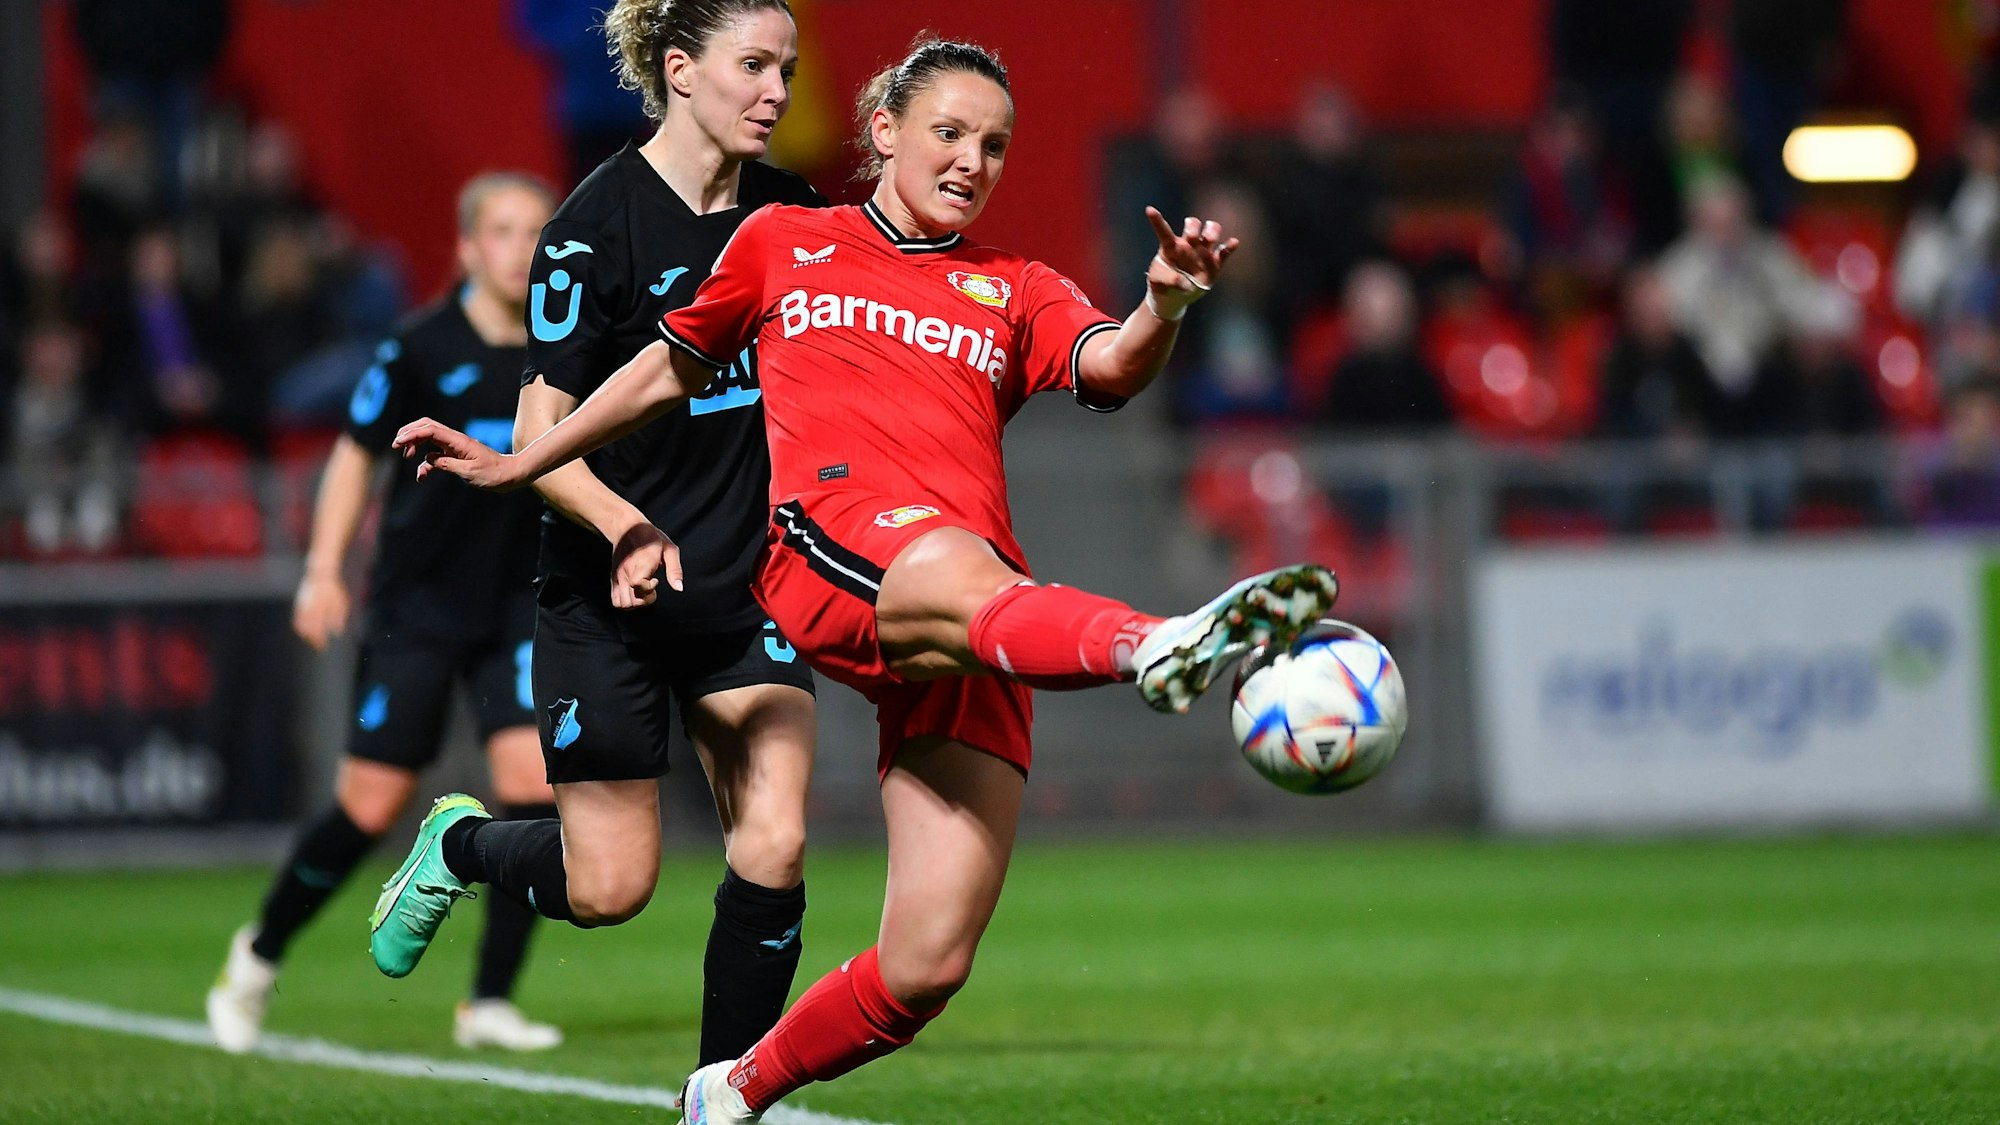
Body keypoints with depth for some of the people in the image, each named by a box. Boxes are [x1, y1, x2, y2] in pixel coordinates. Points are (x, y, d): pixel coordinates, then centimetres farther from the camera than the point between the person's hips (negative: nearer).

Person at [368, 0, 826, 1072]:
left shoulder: (792, 214, 2)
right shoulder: (596, 226, -14)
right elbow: (540, 436, -15)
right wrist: (624, 525, -31)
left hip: (747, 584, 4)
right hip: (606, 593, -4)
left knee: (773, 846, -10)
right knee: (608, 887, 0)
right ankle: (458, 845, 33)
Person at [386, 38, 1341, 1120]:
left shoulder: (1016, 291, 24)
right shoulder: (781, 243, 23)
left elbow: (1110, 370, 3)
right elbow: (673, 365, 37)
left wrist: (1162, 308, -19)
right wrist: (517, 464, 42)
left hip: (970, 642, 3)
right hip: (827, 534, -3)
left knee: (926, 966, -8)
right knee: (966, 579, -42)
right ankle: (1159, 646, -75)